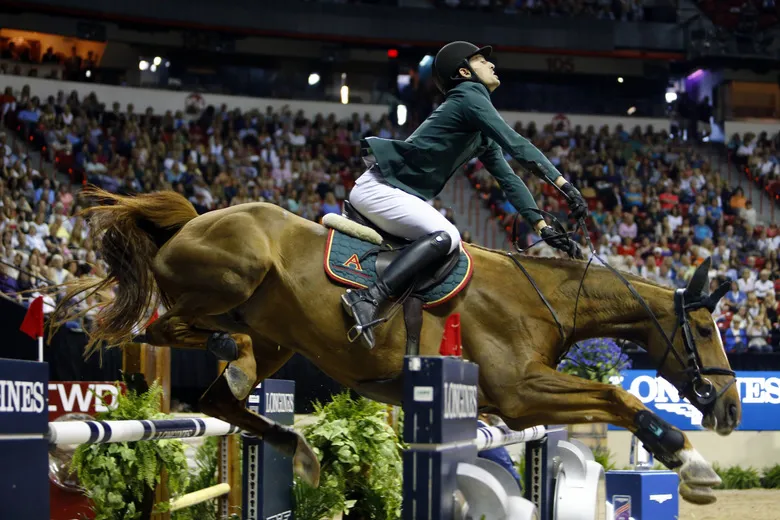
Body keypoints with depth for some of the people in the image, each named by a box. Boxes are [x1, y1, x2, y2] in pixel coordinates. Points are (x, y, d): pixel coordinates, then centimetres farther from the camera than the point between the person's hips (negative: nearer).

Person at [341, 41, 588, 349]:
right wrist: (565, 185, -19)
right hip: (379, 188, -11)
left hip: (400, 193, 11)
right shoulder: (469, 96, -8)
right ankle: (367, 298, -38)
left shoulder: (481, 135, 20)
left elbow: (508, 179, 18)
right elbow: (517, 146, -18)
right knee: (445, 236, -28)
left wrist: (543, 227, 9)